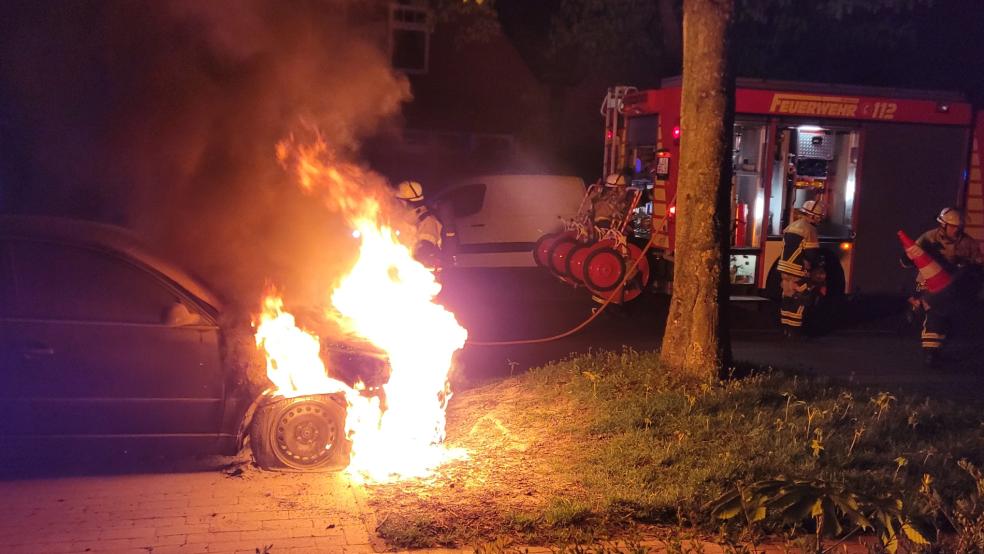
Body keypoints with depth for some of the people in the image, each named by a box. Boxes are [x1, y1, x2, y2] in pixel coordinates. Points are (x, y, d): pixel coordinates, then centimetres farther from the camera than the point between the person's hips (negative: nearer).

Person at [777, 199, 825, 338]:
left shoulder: (791, 226, 14)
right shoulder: (809, 229, -13)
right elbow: (812, 254, -17)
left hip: (784, 268, 8)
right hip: (798, 271, -8)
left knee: (788, 299, 14)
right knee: (800, 301, -2)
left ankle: (786, 328, 20)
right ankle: (794, 330, -1)